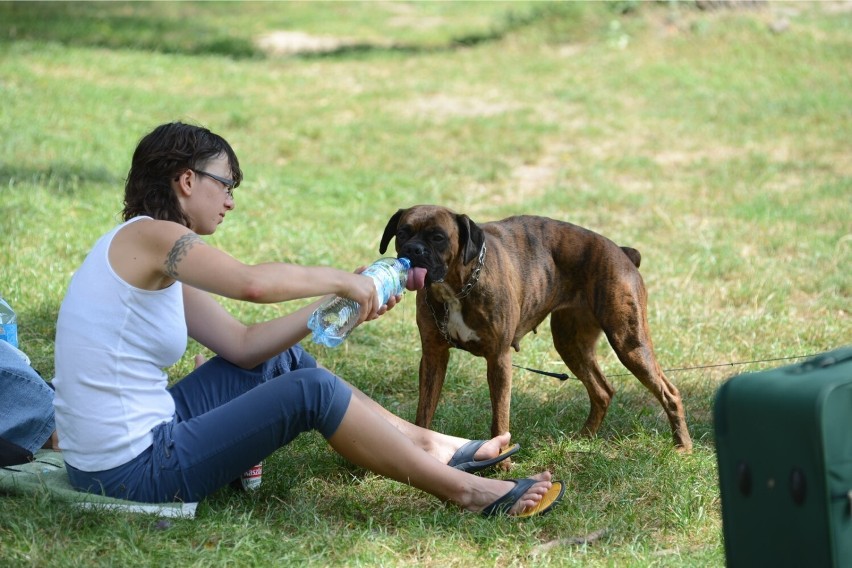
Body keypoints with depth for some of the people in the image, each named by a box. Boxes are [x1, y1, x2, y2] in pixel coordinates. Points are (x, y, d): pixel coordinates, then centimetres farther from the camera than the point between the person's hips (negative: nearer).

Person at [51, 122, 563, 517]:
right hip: (134, 471, -10)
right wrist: (340, 280, -15)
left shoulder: (157, 259, 14)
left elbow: (243, 344, 12)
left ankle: (429, 446, 24)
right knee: (312, 391, -8)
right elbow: (253, 283, -32)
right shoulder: (148, 237, -16)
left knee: (282, 358, 16)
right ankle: (466, 491, 2)